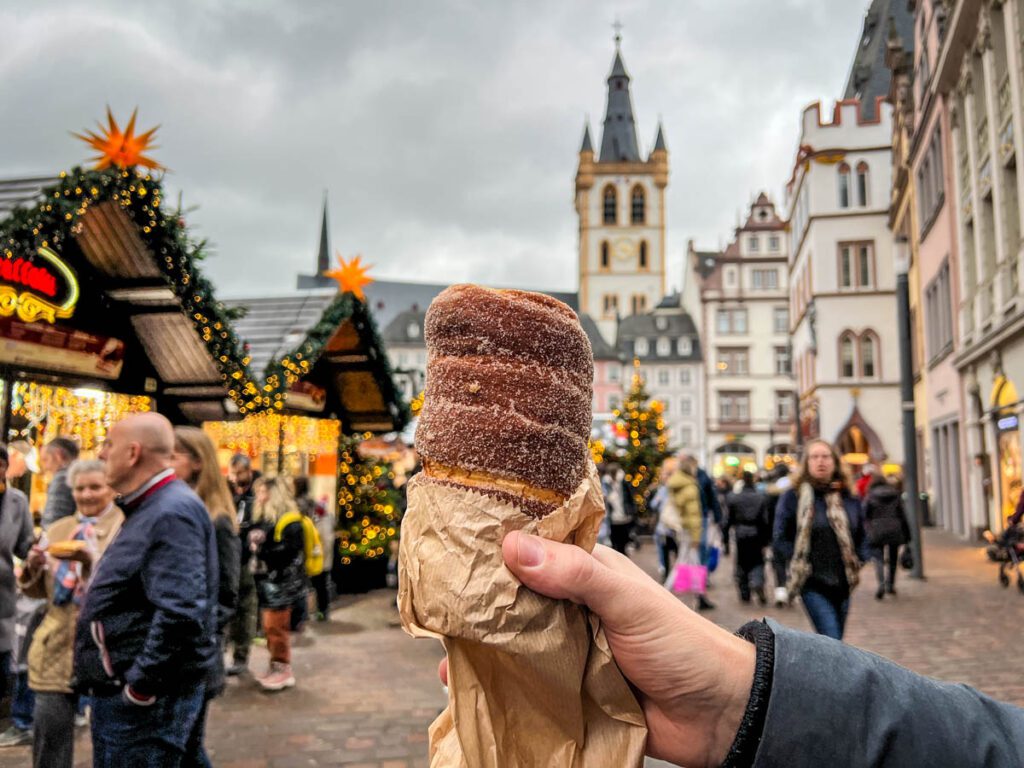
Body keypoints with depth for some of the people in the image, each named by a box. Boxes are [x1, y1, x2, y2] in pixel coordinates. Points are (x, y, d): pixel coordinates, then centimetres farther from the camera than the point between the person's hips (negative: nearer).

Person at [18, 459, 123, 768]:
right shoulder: (58, 530, 13)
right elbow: (39, 590, 15)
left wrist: (93, 561, -26)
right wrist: (33, 567, -6)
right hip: (58, 643, 4)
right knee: (49, 725, 5)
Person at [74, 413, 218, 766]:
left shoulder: (172, 511, -22)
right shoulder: (150, 508, 13)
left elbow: (180, 614, -31)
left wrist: (138, 689, -23)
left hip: (146, 699, -10)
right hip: (119, 690, 10)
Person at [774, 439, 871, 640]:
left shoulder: (848, 498, 8)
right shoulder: (793, 498, -5)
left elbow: (861, 535, 18)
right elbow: (781, 538, -1)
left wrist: (859, 561, 4)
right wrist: (797, 566, -8)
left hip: (843, 584, 5)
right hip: (813, 585, -5)